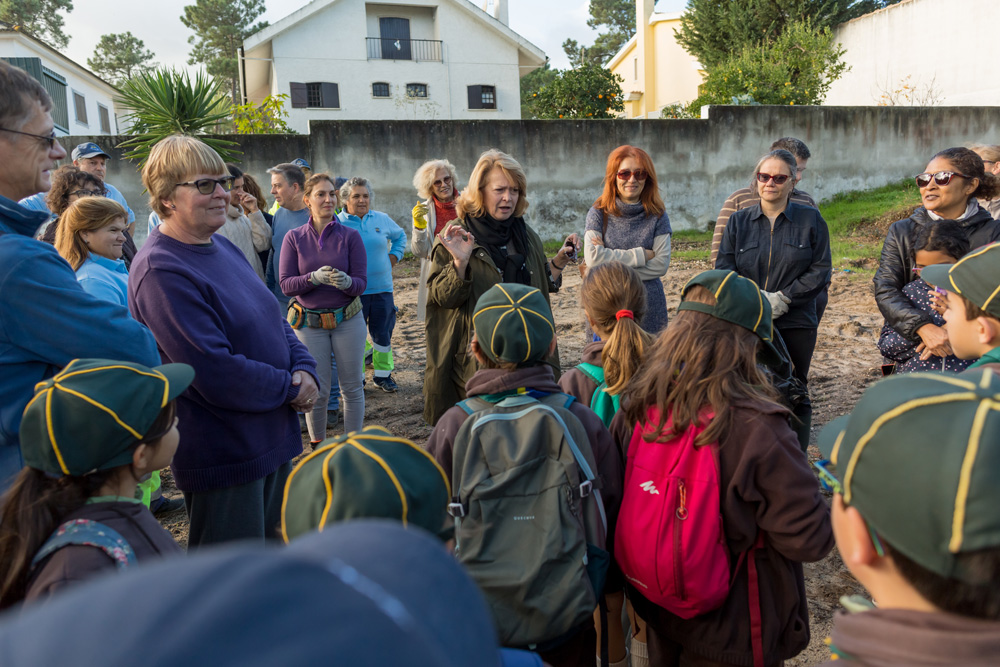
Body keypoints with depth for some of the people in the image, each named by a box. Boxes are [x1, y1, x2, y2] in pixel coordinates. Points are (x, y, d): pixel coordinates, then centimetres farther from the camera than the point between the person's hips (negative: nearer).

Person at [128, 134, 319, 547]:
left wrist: (304, 369, -6)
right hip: (223, 457, -9)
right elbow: (217, 376, -27)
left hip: (272, 442, 9)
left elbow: (274, 319, 12)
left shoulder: (224, 249, 8)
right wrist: (290, 388, -14)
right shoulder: (161, 271, -22)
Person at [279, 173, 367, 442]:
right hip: (309, 323, 0)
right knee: (317, 390, 4)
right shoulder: (294, 238, 0)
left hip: (348, 320, 0)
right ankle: (317, 446, 25)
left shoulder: (350, 236, -1)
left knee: (352, 387, 6)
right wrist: (314, 277, -23)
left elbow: (361, 282, -4)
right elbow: (286, 284, -5)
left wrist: (346, 282, -28)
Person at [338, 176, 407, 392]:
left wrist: (394, 256, 14)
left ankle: (382, 374, 25)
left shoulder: (382, 220, 7)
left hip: (382, 288, 3)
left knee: (383, 334, 10)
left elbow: (400, 236, 26)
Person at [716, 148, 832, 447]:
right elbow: (723, 271, 1)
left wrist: (783, 298, -13)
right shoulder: (738, 221, 8)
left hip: (796, 324, 0)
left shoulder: (811, 220, 5)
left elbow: (820, 271, 0)